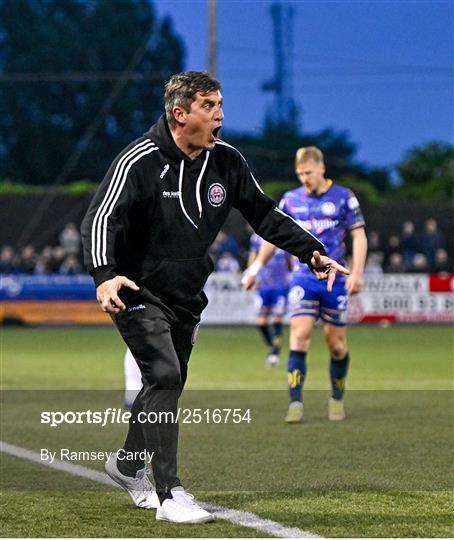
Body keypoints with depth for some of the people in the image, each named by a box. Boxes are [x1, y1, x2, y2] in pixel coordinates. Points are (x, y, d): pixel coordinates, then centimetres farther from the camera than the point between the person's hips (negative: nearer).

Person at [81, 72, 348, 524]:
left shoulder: (226, 162, 0)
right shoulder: (139, 162, -18)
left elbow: (264, 214, 12)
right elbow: (101, 218, -23)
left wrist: (312, 253, 4)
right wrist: (104, 275, -40)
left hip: (187, 296, 7)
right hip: (138, 292, -7)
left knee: (169, 385, 15)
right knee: (165, 377, -20)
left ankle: (128, 465, 40)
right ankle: (169, 495, -17)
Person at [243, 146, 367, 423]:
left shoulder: (344, 197, -1)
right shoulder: (291, 200, 6)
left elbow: (359, 236, -1)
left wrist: (356, 273, -13)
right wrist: (255, 269, 16)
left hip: (335, 279, -1)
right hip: (303, 277, 1)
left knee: (337, 343, 4)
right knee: (299, 335, -15)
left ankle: (337, 400, 23)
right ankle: (296, 403, -17)